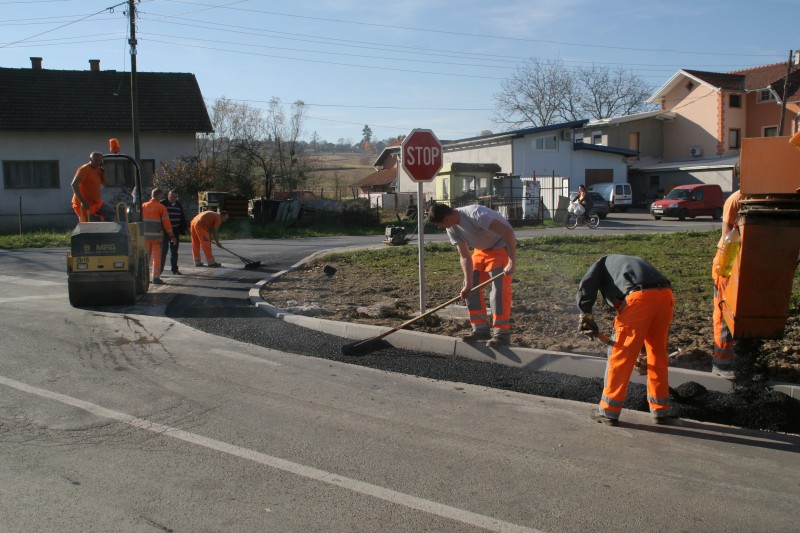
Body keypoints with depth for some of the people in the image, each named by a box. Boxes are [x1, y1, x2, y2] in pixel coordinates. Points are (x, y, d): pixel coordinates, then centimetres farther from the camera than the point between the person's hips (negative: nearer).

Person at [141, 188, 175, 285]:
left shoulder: (143, 206, 5)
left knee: (145, 256, 13)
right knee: (156, 257, 1)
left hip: (145, 235, 4)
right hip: (156, 235, -4)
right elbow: (166, 223, -6)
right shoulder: (161, 207, -7)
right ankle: (156, 278, -1)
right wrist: (171, 235, 1)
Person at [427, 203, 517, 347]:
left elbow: (508, 232, -32)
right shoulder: (452, 229, -8)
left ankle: (502, 333, -7)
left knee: (499, 288, -15)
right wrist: (468, 284, -18)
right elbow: (465, 257, -8)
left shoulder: (475, 214, -33)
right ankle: (481, 328, 11)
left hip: (502, 246, -8)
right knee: (472, 286, 3)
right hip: (482, 249, 8)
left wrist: (512, 261, -34)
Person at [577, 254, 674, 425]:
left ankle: (609, 411, 13)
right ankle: (659, 410, 29)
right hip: (665, 295, 6)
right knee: (658, 353, 19)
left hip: (639, 296, -6)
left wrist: (586, 315, -1)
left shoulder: (603, 263, 28)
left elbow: (585, 287, 3)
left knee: (622, 354, 4)